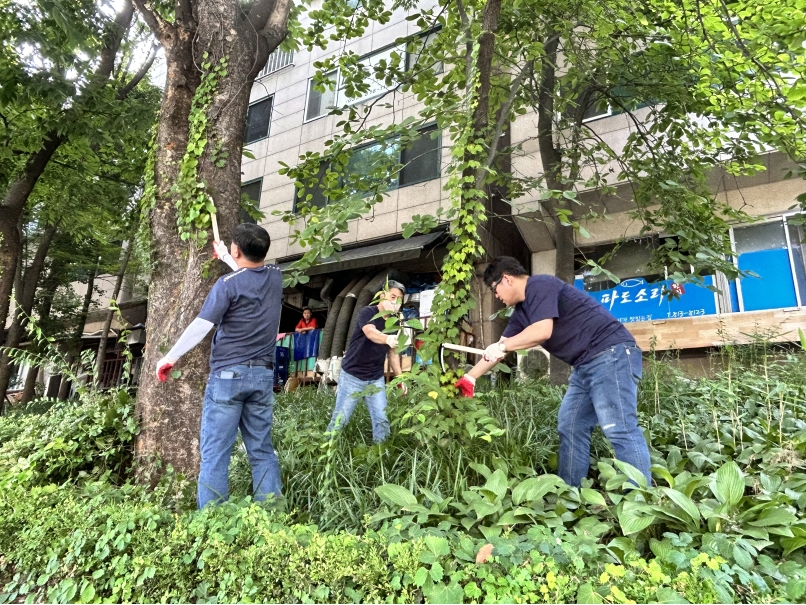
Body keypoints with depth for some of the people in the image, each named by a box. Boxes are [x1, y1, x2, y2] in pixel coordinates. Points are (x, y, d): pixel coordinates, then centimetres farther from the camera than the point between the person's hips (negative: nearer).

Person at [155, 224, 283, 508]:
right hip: (263, 375, 5)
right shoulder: (275, 277, 7)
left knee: (215, 452, 1)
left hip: (228, 374, -5)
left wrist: (170, 357, 1)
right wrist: (224, 257, 42)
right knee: (262, 450, 9)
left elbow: (200, 326, -11)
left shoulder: (228, 284, -9)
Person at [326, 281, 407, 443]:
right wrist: (387, 338, -57)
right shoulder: (368, 312, -14)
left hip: (376, 379, 5)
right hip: (352, 376, -5)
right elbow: (370, 332, -36)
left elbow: (392, 353, 12)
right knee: (340, 419, 2)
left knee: (382, 420, 3)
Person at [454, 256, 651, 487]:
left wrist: (502, 346, -12)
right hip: (586, 364, 10)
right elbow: (499, 349, 24)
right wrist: (470, 377, 27)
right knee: (570, 429, 8)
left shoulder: (539, 286, -11)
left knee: (619, 430, -14)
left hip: (611, 354, -10)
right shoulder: (522, 311, 18)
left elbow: (543, 331, -23)